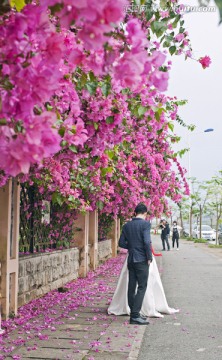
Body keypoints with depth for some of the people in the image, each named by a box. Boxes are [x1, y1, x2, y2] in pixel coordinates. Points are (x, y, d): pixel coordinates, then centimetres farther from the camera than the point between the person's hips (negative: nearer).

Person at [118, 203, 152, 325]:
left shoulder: (127, 225, 8)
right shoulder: (145, 224, -10)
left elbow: (121, 243, 8)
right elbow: (147, 242, -19)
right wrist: (149, 257, -9)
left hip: (131, 259, 6)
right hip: (141, 260, -6)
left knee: (131, 286, 9)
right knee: (142, 287, -3)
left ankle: (133, 313, 16)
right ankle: (135, 315, -8)